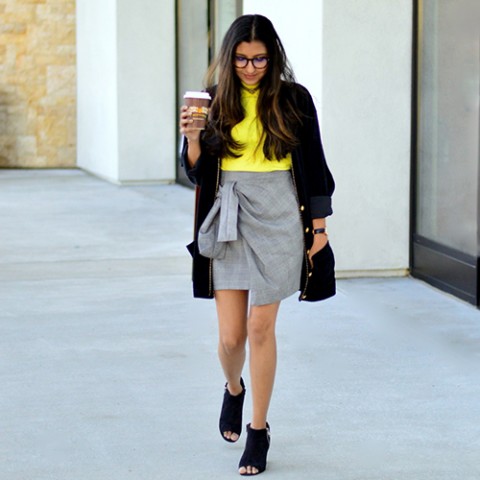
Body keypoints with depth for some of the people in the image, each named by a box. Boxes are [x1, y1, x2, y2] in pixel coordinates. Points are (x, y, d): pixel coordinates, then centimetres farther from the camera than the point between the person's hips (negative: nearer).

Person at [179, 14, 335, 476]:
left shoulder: (294, 100, 1)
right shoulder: (215, 101, 4)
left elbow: (314, 166, 5)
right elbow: (197, 173, 6)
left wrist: (319, 225, 3)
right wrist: (192, 138, -13)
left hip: (277, 218, -2)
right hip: (228, 220, 2)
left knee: (260, 329, -2)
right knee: (230, 336, 1)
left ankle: (258, 430, 12)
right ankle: (233, 390, 36)